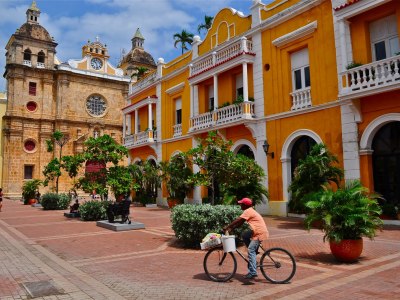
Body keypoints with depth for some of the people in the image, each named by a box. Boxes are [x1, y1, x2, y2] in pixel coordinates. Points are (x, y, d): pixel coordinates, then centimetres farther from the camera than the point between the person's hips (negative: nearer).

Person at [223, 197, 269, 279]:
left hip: (260, 233, -10)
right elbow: (240, 222, 16)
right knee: (244, 235, 12)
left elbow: (238, 220, -19)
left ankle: (253, 272, -15)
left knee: (250, 250, -13)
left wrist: (227, 227, -14)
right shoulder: (250, 211, 18)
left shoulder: (248, 211, -12)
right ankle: (254, 251, 14)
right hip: (257, 232, 10)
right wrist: (231, 229, 8)